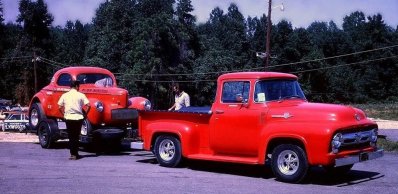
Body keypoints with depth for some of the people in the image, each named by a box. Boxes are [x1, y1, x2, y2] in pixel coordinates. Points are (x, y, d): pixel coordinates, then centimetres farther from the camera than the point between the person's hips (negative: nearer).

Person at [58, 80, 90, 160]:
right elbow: (88, 106, -9)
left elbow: (60, 107, 1)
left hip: (68, 118, 1)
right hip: (78, 117, -1)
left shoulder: (65, 95, 3)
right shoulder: (81, 95, -2)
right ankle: (75, 154, 11)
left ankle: (73, 154, 5)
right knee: (76, 136, 10)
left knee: (71, 137, 9)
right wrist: (85, 114, 2)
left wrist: (64, 114, 12)